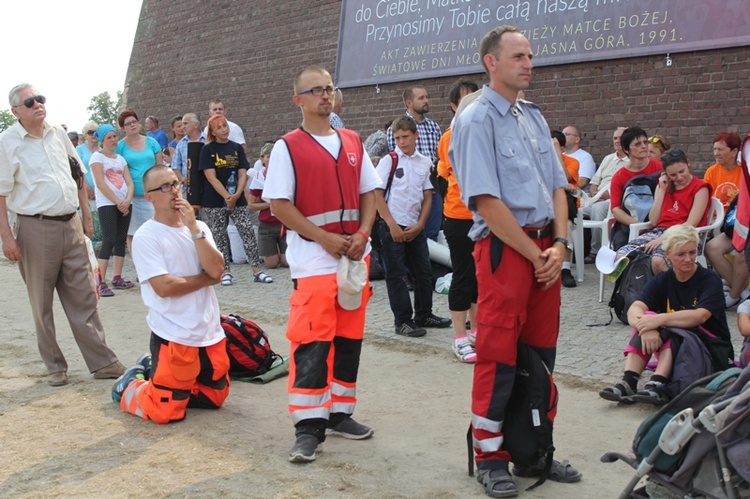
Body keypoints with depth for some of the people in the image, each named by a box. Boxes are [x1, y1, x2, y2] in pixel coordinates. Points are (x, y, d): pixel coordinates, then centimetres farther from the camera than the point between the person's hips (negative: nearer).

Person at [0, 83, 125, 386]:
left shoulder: (58, 134, 10)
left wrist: (86, 216, 16)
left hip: (70, 225, 4)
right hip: (35, 230, -4)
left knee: (84, 298, 6)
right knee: (42, 304, 6)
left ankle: (102, 362, 10)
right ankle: (55, 367, 19)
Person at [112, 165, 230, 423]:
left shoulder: (199, 228, 7)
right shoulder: (145, 236, -11)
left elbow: (216, 269, -8)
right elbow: (164, 286, -20)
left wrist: (193, 227, -12)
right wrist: (206, 278, -9)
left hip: (210, 333, 6)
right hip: (173, 336, -6)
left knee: (215, 398, 18)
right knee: (166, 411, -6)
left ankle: (152, 370, 35)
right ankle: (129, 385, 25)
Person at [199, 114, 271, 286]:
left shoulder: (236, 148, 8)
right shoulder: (207, 150, -1)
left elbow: (243, 174, 3)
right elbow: (211, 177, -8)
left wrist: (236, 195, -13)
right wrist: (227, 197, -16)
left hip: (237, 199, 2)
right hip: (214, 202, -2)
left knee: (248, 232, -5)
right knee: (219, 236, 2)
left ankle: (257, 270, -3)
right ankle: (225, 272, 12)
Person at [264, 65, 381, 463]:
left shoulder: (352, 143, 13)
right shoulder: (287, 147, -3)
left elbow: (368, 193, 14)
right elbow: (279, 204, -8)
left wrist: (362, 234, -4)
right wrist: (324, 238, -15)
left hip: (355, 257, 6)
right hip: (312, 260, -5)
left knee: (349, 338, 11)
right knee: (311, 344, -8)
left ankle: (340, 414, 24)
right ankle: (308, 426, 0)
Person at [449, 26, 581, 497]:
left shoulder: (535, 117, 15)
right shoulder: (477, 119, -8)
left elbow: (557, 185, 14)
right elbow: (486, 200, -15)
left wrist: (558, 244, -1)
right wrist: (534, 255, -12)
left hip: (546, 249, 7)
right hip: (504, 248, -7)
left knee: (541, 355, 12)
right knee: (499, 356, -1)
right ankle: (490, 458, 14)